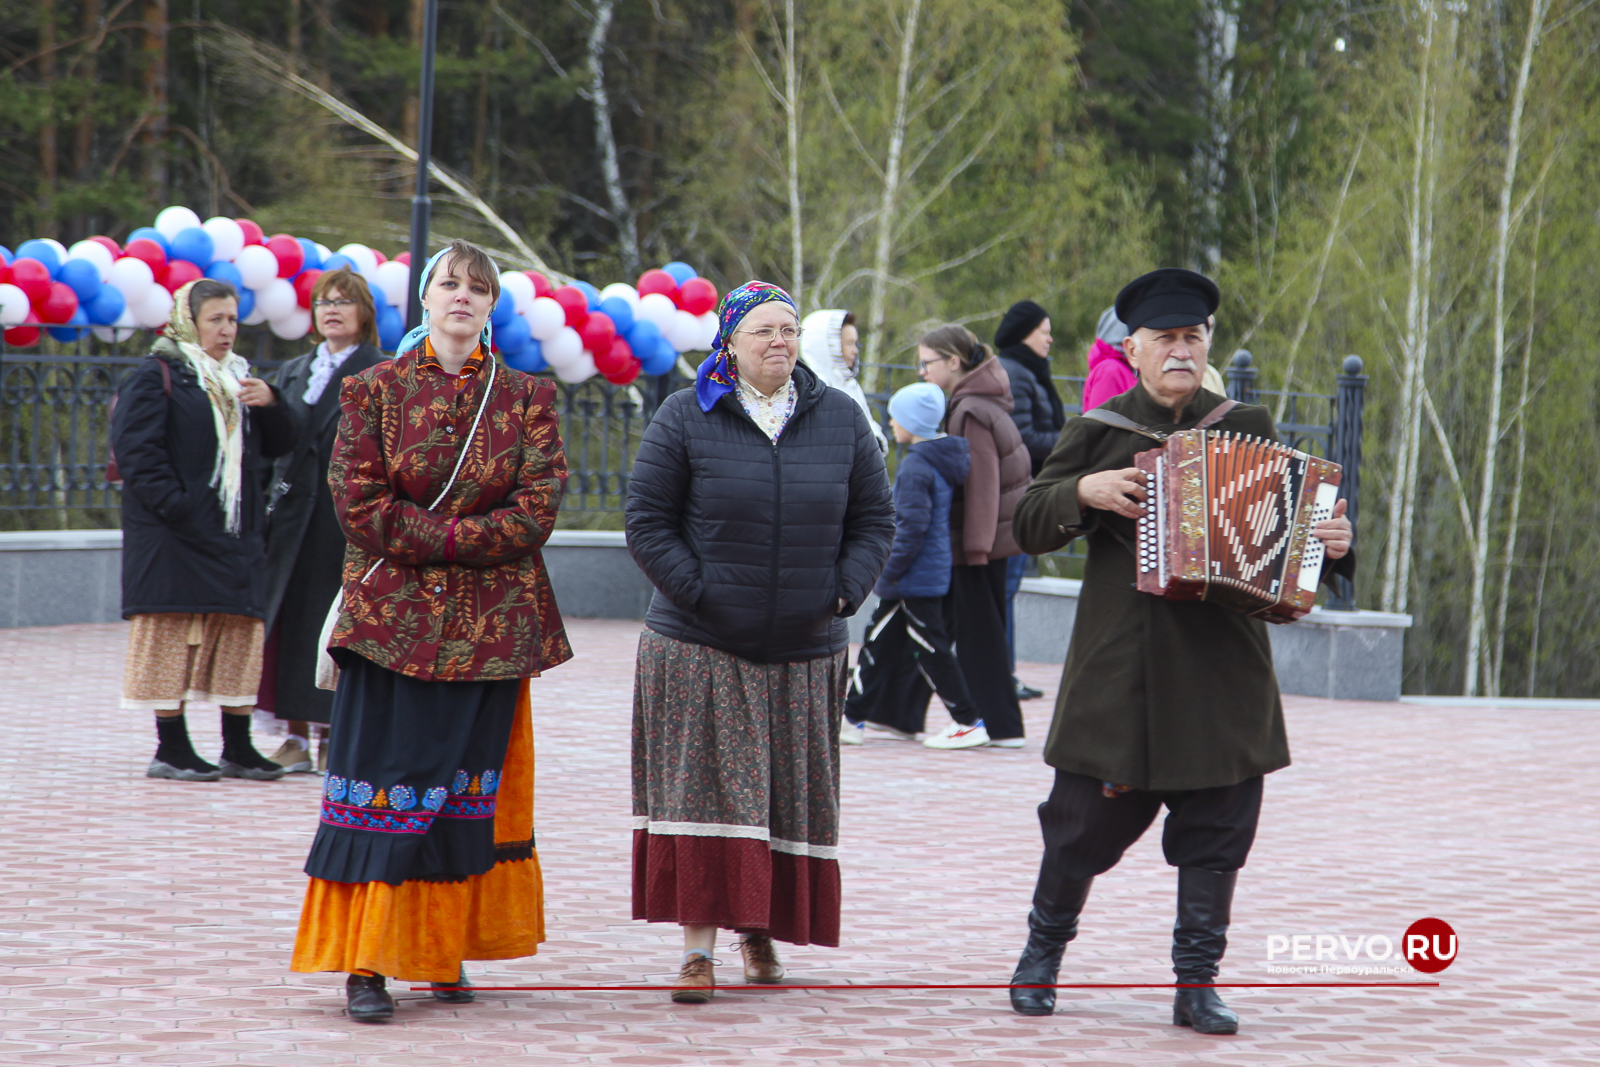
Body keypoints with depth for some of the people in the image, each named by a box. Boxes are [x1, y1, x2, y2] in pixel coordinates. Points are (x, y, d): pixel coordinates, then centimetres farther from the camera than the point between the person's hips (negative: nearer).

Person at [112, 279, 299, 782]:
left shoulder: (239, 380, 18)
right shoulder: (156, 377, -3)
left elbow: (279, 444, 16)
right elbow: (136, 451, -12)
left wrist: (270, 403, -5)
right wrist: (176, 508, -20)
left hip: (236, 533, 7)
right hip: (175, 534, -7)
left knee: (241, 633, 5)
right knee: (173, 635, -4)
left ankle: (238, 746, 12)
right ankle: (171, 749, 1)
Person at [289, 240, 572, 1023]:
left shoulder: (527, 398, 7)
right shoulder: (374, 391, 5)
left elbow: (538, 506, -4)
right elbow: (358, 499, -5)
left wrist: (429, 537, -11)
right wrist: (456, 536, -12)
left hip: (492, 626, 2)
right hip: (391, 619, -2)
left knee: (473, 788, 5)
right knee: (383, 782, -5)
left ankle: (445, 952, 14)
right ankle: (365, 964, -3)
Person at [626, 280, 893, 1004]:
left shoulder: (840, 419, 7)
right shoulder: (687, 418, -2)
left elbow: (873, 519, 11)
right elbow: (647, 523, -2)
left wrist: (843, 592, -3)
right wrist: (698, 591, -11)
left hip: (806, 649, 3)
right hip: (701, 647, -3)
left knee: (790, 797, 8)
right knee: (703, 791, -7)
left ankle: (760, 927, 24)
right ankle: (698, 949, -4)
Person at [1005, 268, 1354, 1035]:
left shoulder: (1247, 429, 9)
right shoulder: (1098, 431, 6)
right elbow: (1028, 525, 6)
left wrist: (1331, 546, -10)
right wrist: (1083, 491, -12)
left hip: (1222, 664, 1)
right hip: (1121, 663, -1)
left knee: (1217, 826, 0)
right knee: (1087, 815, 5)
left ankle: (1197, 983, 8)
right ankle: (1044, 949, 27)